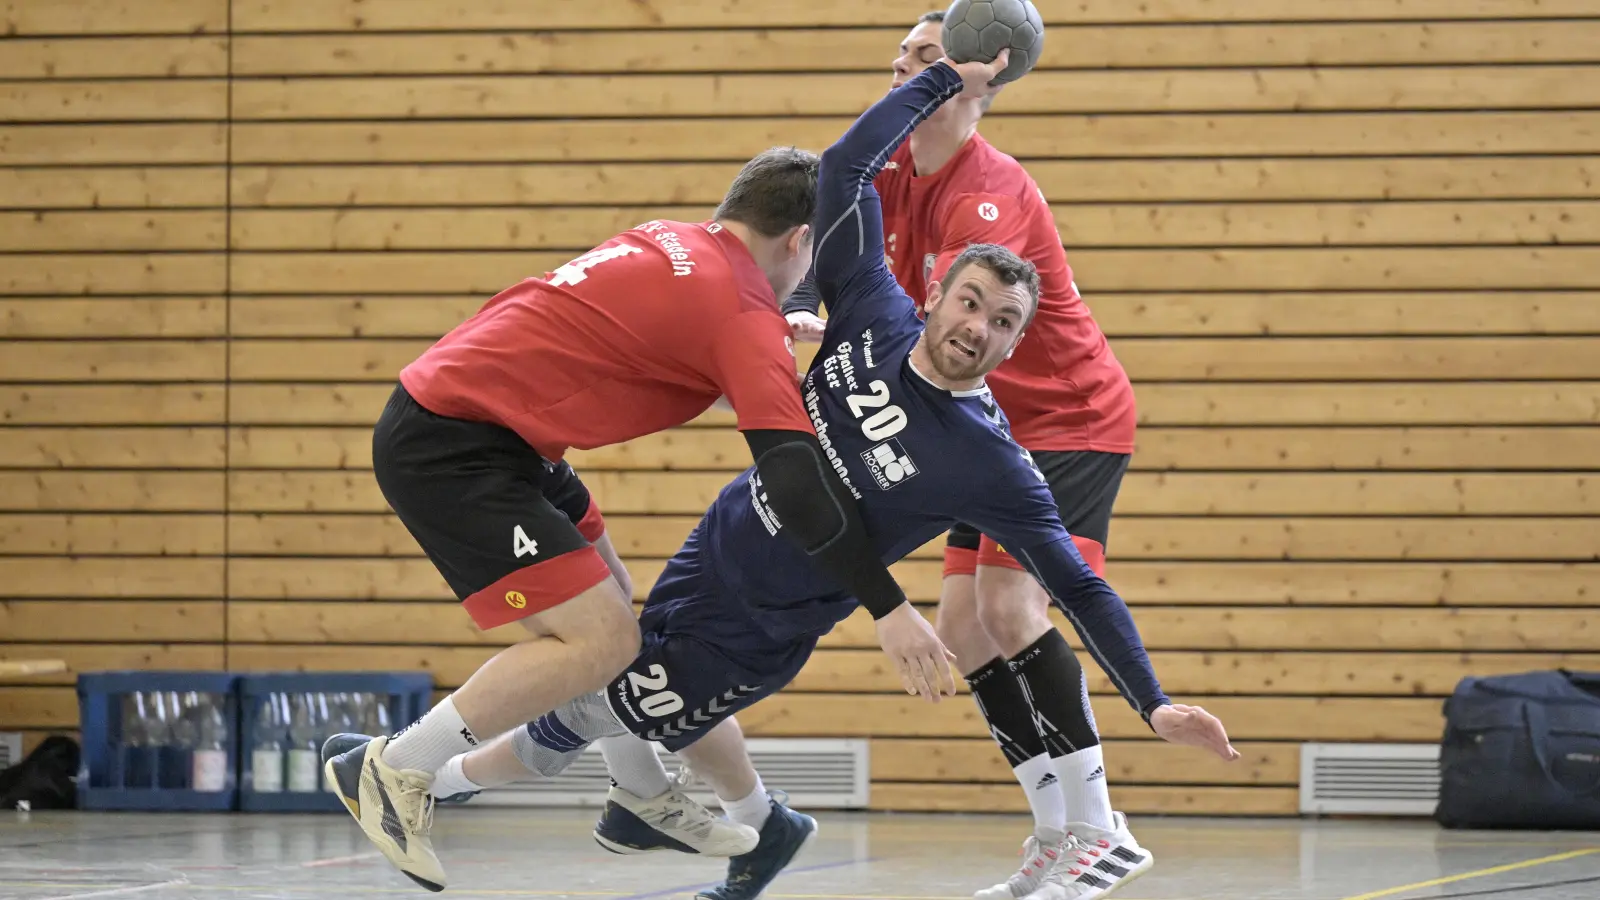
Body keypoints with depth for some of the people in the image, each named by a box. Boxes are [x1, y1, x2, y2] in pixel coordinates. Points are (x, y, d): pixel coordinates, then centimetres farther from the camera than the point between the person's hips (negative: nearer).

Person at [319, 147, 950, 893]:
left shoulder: (673, 245, 10)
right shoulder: (745, 312, -13)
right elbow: (798, 483, -21)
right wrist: (888, 606, -19)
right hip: (449, 446, -10)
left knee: (609, 601, 18)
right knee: (601, 640, -12)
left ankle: (645, 799, 31)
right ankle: (392, 771, -4)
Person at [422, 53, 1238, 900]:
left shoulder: (993, 466, -24)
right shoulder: (876, 320, -13)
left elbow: (1078, 586, -20)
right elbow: (847, 164, -11)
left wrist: (1153, 703, -27)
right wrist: (945, 80, -12)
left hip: (761, 627, -5)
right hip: (715, 548, 5)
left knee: (590, 714, 4)